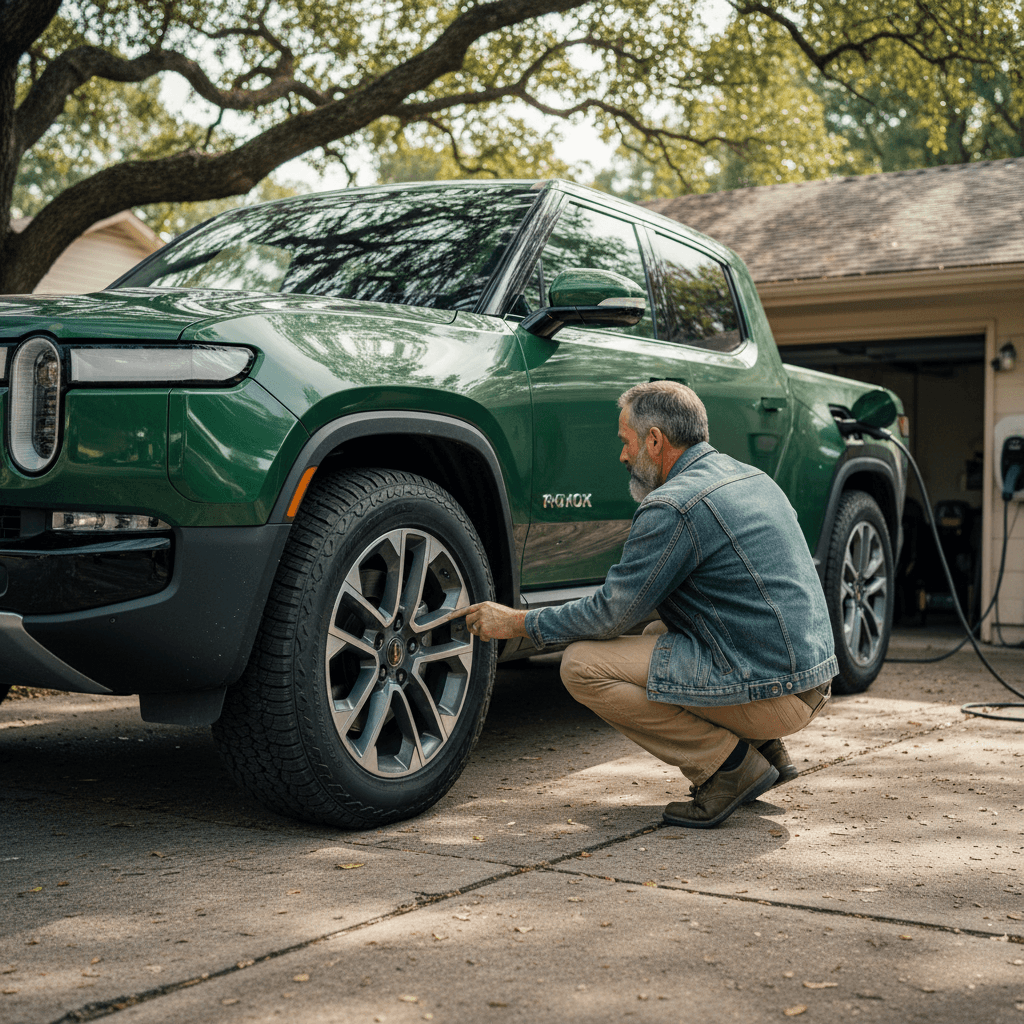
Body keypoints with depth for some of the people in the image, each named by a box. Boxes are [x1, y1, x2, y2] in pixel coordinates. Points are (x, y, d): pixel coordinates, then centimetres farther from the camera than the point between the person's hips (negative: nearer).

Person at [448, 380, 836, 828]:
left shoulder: (673, 506, -15)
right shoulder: (751, 477, 14)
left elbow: (610, 615, -10)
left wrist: (517, 622, 3)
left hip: (767, 696, -9)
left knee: (582, 664, -9)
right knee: (657, 634, 28)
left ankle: (729, 762, -4)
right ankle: (763, 751, 16)